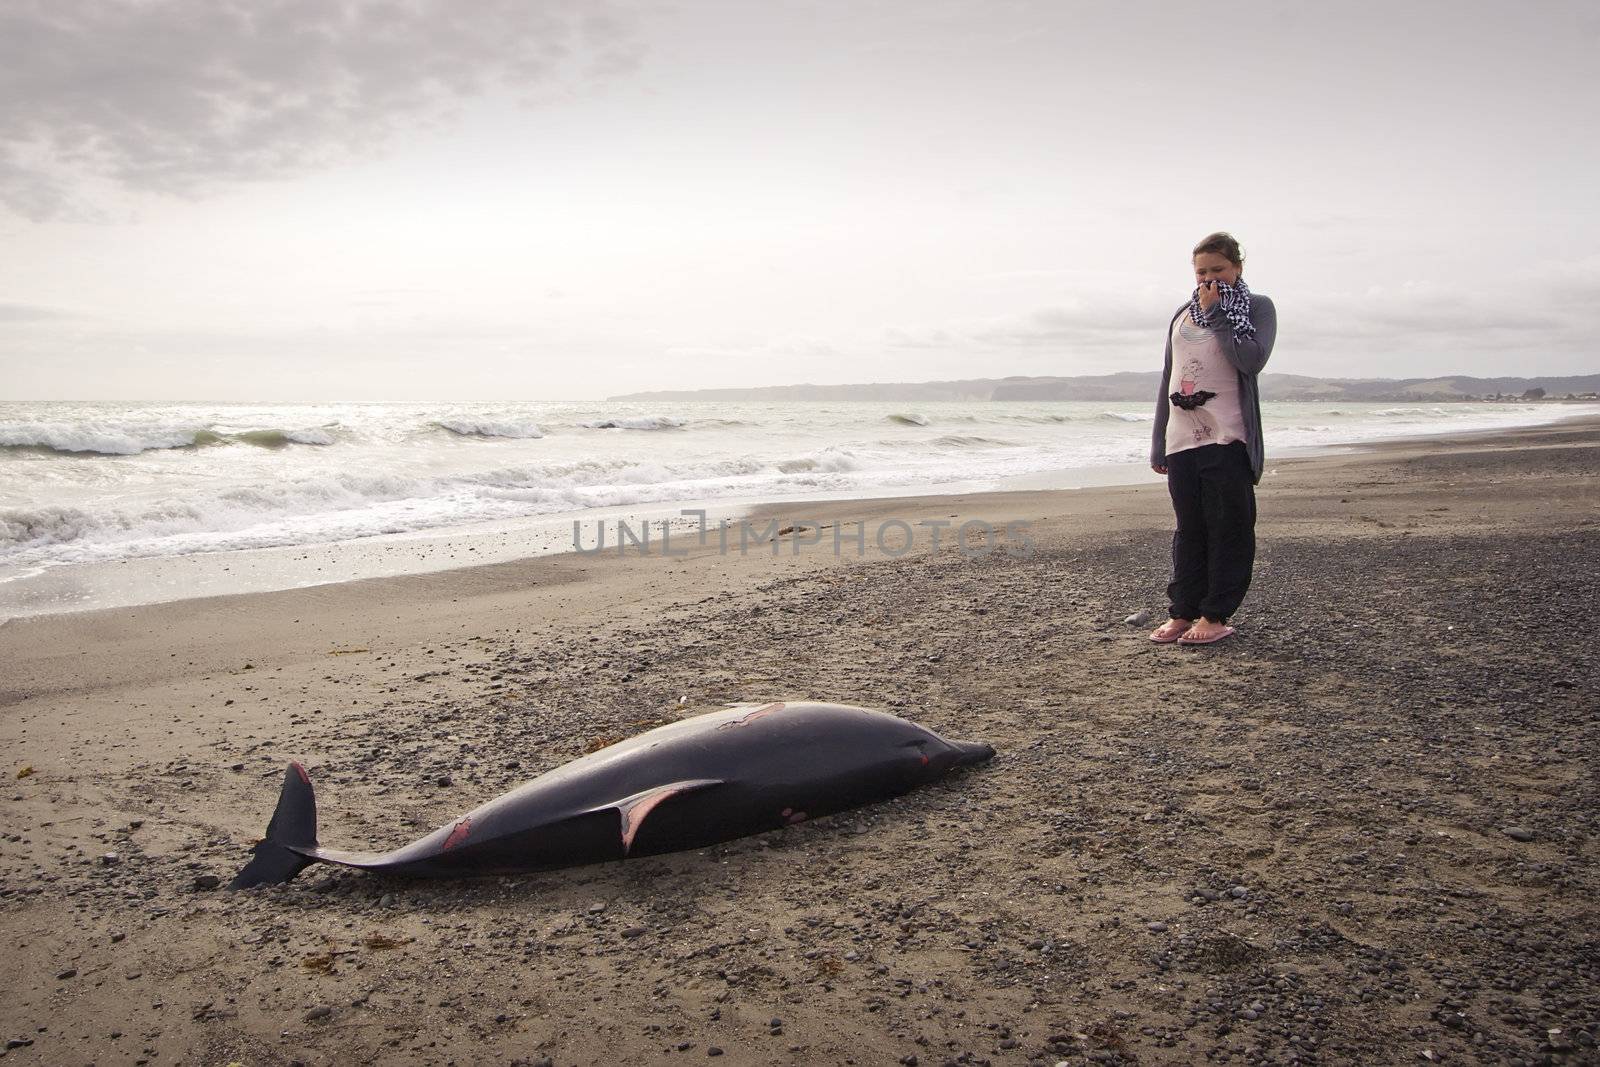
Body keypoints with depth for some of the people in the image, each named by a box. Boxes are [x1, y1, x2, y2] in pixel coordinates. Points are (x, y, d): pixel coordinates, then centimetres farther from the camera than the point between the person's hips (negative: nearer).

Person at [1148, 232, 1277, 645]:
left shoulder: (1257, 307, 4)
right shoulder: (1182, 314, 18)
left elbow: (1251, 359, -16)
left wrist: (1215, 313, -9)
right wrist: (1158, 441, 15)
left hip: (1228, 439, -5)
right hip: (1182, 438, 5)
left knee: (1227, 529, -2)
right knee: (1189, 529, 8)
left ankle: (1215, 615, 4)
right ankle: (1182, 612, 13)